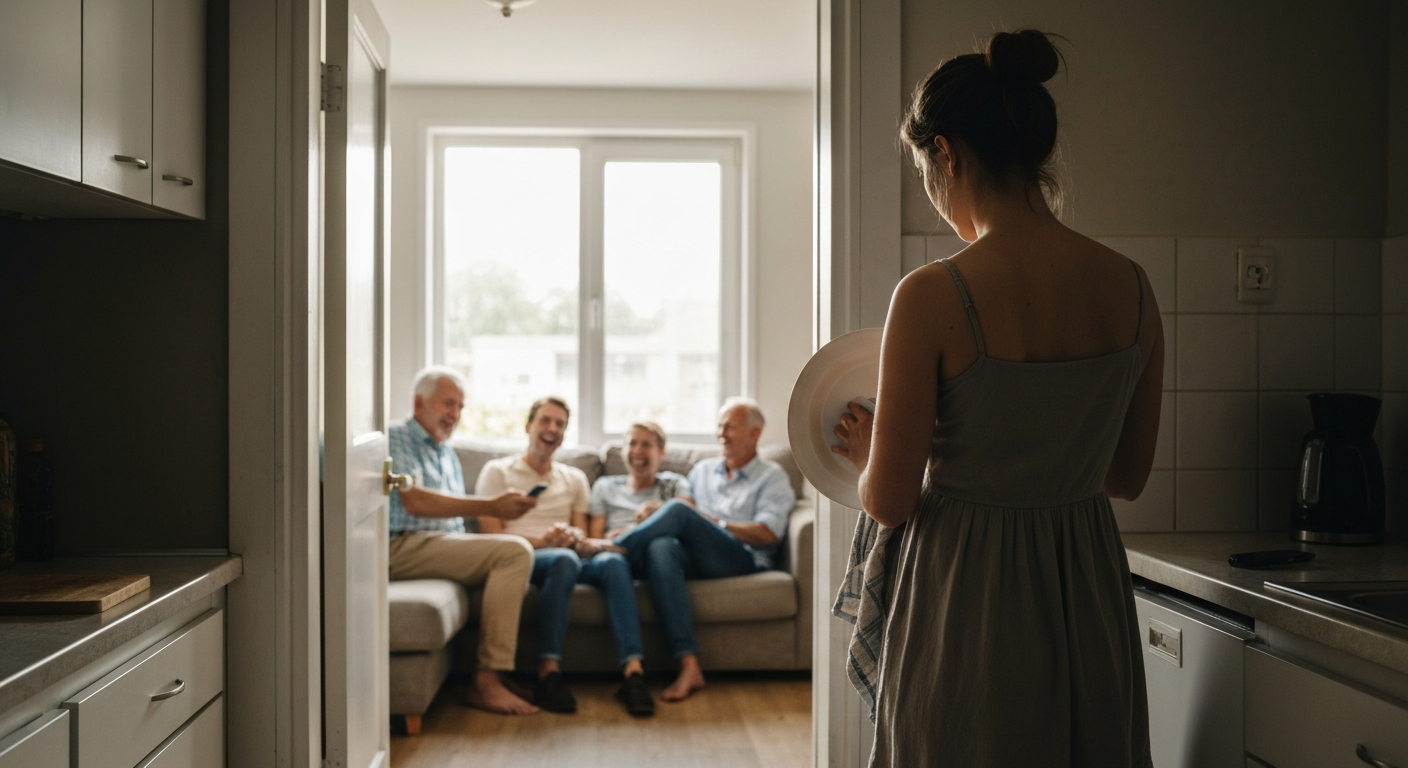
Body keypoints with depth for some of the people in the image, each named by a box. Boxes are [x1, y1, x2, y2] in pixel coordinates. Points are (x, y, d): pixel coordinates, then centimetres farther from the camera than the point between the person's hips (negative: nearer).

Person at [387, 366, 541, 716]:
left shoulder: (448, 454, 27)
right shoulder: (395, 437, -1)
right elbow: (414, 500, -18)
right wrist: (490, 507, -25)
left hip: (447, 544, 9)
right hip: (405, 546, -9)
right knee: (513, 551, -22)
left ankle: (493, 675, -16)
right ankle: (486, 680, -25)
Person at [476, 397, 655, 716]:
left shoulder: (575, 478, 26)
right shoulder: (497, 471, 12)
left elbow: (581, 535, 16)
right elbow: (492, 536, 1)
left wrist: (577, 539, -10)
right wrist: (540, 542, -16)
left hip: (569, 559, 4)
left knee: (613, 561, -31)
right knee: (564, 559, -39)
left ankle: (633, 672, -45)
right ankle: (548, 674, -41)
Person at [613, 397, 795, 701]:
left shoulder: (772, 477, 14)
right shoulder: (702, 470, 30)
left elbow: (768, 534, -2)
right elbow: (683, 527, 22)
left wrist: (710, 521, -4)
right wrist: (654, 517, 0)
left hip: (743, 560, -4)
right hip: (695, 559, 4)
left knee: (679, 510, -29)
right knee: (660, 547, -35)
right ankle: (689, 666, -43)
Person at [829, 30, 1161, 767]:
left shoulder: (932, 297, -20)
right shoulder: (1131, 286, -4)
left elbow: (890, 501, -15)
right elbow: (1129, 475, 7)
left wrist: (865, 451, 7)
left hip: (967, 592, -5)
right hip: (1090, 591, 5)